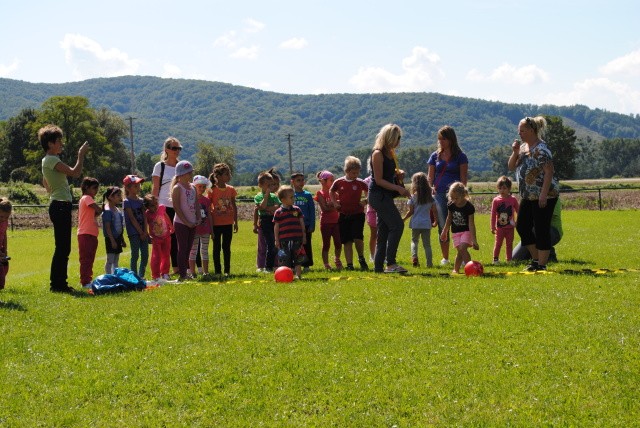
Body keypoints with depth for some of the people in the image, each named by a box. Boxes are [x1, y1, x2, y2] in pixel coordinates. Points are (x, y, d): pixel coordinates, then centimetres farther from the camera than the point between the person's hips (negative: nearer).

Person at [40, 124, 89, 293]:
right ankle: (57, 284, -5)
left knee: (63, 247, 13)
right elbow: (75, 172, -23)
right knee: (62, 247, -8)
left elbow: (45, 184, 28)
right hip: (60, 206, -11)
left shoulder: (48, 161, 18)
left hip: (58, 205, 11)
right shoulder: (51, 160, -14)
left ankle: (59, 283, 17)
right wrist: (81, 154, -13)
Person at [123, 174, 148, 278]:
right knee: (135, 256, -4)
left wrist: (145, 231, -5)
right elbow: (132, 219, -11)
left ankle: (141, 276, 14)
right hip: (134, 233, -6)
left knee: (145, 255, 5)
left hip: (143, 232, 6)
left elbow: (144, 217, 6)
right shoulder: (127, 202, -7)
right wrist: (141, 232, -13)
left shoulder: (140, 200, 12)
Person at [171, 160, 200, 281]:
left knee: (188, 249, 9)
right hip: (181, 223, -7)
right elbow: (176, 207, -14)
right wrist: (186, 221, -16)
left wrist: (198, 218, 1)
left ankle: (185, 273, 14)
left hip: (192, 223, 7)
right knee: (182, 248, -5)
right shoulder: (177, 188, -10)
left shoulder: (193, 187, 11)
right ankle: (182, 275, -3)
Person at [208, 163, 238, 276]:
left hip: (228, 223, 3)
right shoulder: (212, 190, -8)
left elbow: (234, 207, 9)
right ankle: (218, 271, 11)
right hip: (216, 223, -3)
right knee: (217, 247, 5)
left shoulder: (231, 189, 3)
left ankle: (227, 270, 13)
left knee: (227, 248, 8)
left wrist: (235, 222, 8)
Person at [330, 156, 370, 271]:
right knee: (347, 241, 3)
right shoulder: (339, 182, 1)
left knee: (357, 237, -16)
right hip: (344, 215, 2)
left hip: (358, 214, -2)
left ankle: (361, 258, 8)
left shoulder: (360, 183, -2)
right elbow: (331, 192, 19)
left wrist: (365, 201, -3)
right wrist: (335, 202, 7)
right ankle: (349, 264, 9)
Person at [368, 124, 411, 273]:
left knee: (384, 231, 10)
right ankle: (390, 263, -17)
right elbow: (379, 180, -17)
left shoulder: (390, 153, 15)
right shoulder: (378, 154, -12)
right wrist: (398, 188, -22)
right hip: (378, 195, -10)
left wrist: (398, 173, 6)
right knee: (397, 225, -16)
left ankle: (378, 266, 13)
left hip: (385, 196, 10)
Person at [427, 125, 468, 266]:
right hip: (439, 195, 3)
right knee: (442, 226, 4)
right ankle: (445, 258, 12)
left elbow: (463, 178, 0)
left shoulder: (460, 156, 3)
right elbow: (430, 177, 12)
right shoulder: (435, 156, 11)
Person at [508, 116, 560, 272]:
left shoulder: (541, 149, -15)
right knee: (522, 227, 12)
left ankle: (541, 265, 2)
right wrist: (515, 152, -4)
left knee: (541, 230, -4)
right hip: (528, 196, 10)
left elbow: (549, 172, -19)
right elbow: (511, 167, 13)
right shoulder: (523, 147, 12)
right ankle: (535, 259, 23)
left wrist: (544, 194, -24)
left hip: (543, 196, -10)